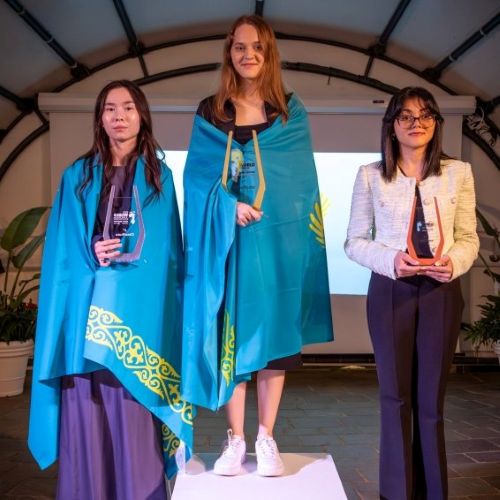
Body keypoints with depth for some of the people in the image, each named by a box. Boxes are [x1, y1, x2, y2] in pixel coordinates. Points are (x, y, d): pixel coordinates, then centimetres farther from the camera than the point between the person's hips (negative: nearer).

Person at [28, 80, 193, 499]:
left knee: (134, 418, 0)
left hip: (138, 308, -1)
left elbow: (168, 251, 6)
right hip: (87, 309, 1)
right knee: (87, 414, 3)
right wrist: (93, 255, -10)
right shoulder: (78, 176, 11)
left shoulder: (160, 176, 9)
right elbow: (63, 251, 8)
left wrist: (121, 255, -8)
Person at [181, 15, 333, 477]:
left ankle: (266, 438, 17)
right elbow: (197, 177, 0)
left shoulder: (291, 112, 8)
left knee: (273, 332, 4)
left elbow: (299, 178, 3)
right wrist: (228, 207, -16)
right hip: (227, 240, 0)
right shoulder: (209, 112, 8)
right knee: (231, 335, 2)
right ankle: (236, 439, 15)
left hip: (277, 240, 0)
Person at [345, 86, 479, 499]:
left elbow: (469, 238, 6)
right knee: (396, 396, 7)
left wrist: (454, 262, -15)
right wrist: (391, 260, -17)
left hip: (441, 292, 1)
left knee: (431, 397, 12)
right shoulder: (370, 176, 2)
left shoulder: (459, 173, 4)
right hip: (391, 290, -1)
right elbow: (355, 241, 1)